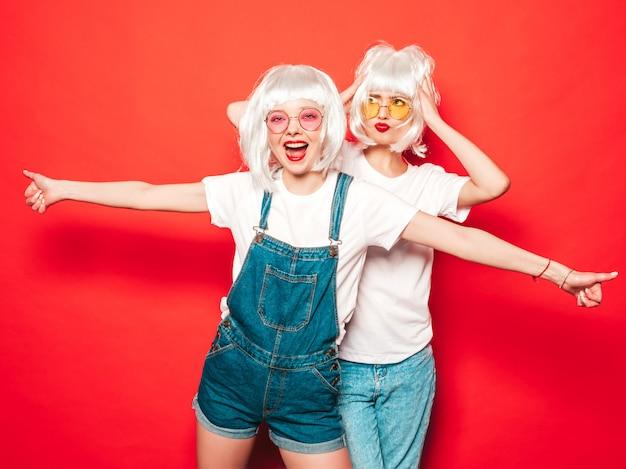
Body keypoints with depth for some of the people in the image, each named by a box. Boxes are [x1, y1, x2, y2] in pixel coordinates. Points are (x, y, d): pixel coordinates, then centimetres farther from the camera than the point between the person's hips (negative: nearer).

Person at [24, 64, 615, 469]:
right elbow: (150, 195, -3)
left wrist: (556, 271, -18)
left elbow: (459, 238, -15)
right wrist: (62, 188, 0)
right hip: (234, 370, 1)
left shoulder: (359, 200, -13)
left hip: (310, 385, -1)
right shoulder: (247, 191, -8)